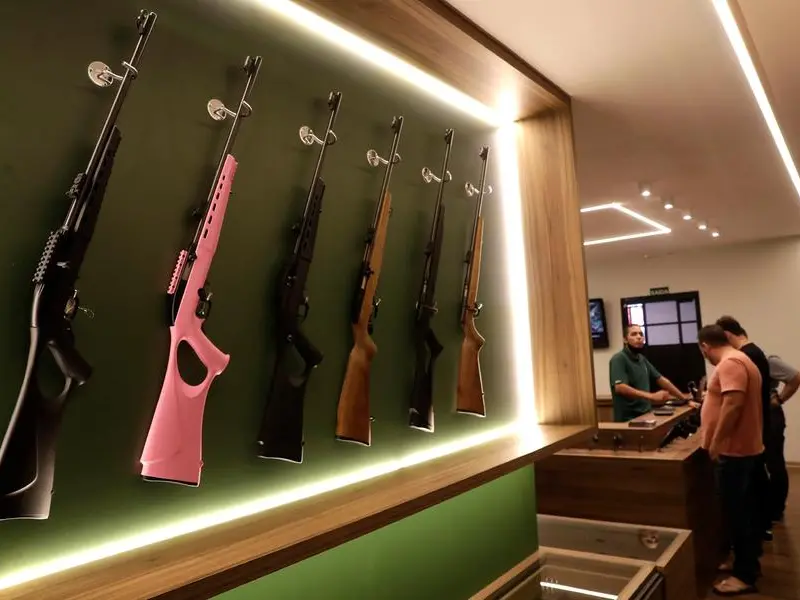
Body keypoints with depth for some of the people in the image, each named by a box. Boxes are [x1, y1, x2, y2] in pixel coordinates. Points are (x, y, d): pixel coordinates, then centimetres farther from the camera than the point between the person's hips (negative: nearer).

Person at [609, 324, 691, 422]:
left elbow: (660, 379, 23)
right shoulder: (619, 359, -12)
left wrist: (682, 396, 21)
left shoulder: (642, 359, 15)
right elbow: (620, 387, -25)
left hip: (646, 415, 8)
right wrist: (652, 396, -28)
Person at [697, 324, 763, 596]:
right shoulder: (738, 360, 14)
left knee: (735, 511, -1)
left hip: (733, 451, -10)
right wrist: (711, 431, 26)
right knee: (741, 509, 19)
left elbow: (733, 403, -28)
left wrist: (716, 441, -22)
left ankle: (745, 575, 10)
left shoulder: (730, 363, -20)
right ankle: (747, 561, 31)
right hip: (741, 448, 10)